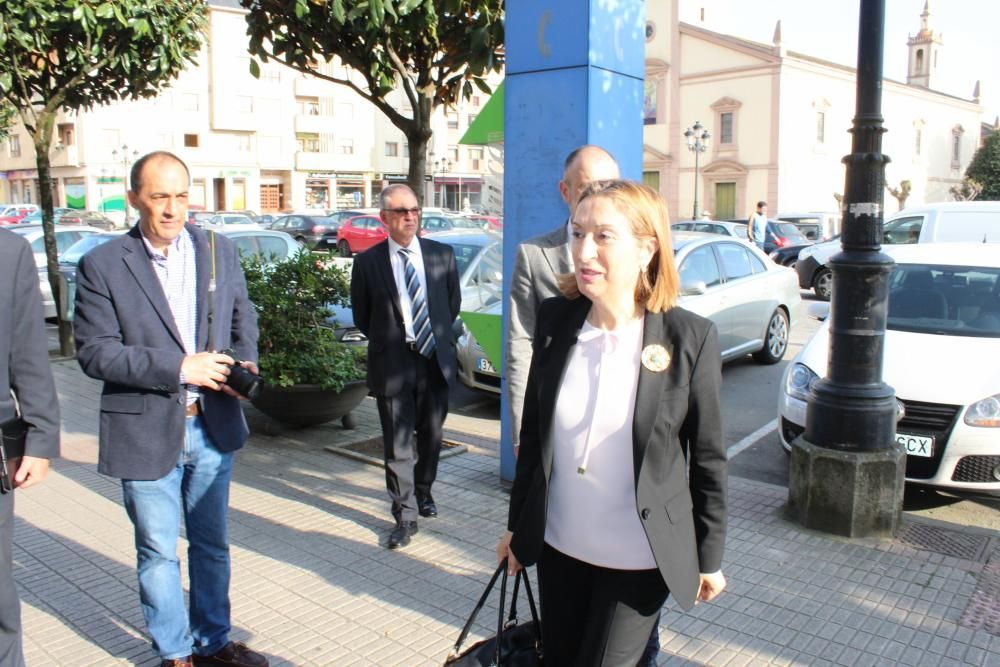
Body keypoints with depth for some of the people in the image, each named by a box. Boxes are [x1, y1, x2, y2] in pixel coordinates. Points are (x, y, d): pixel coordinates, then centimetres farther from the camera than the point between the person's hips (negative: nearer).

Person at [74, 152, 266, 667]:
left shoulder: (219, 251, 1)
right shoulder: (102, 266, -10)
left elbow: (242, 317, 11)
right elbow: (94, 352, -13)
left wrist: (246, 363, -8)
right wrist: (178, 368, -21)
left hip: (213, 425, 4)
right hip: (147, 433, -3)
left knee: (211, 543, 19)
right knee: (158, 551, 13)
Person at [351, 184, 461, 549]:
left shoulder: (442, 254, 2)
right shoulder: (367, 262, -5)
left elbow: (453, 303, 14)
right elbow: (362, 317, 5)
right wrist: (388, 343, 8)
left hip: (435, 360, 3)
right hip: (392, 365, -2)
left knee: (431, 436, 16)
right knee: (398, 445, 1)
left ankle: (423, 491, 39)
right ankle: (405, 516, 12)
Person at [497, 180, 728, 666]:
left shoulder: (691, 338, -16)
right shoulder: (555, 319, -6)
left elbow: (708, 457, -7)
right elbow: (533, 431, 3)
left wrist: (709, 558, 0)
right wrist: (517, 525, 10)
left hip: (638, 558, -3)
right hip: (558, 546, 4)